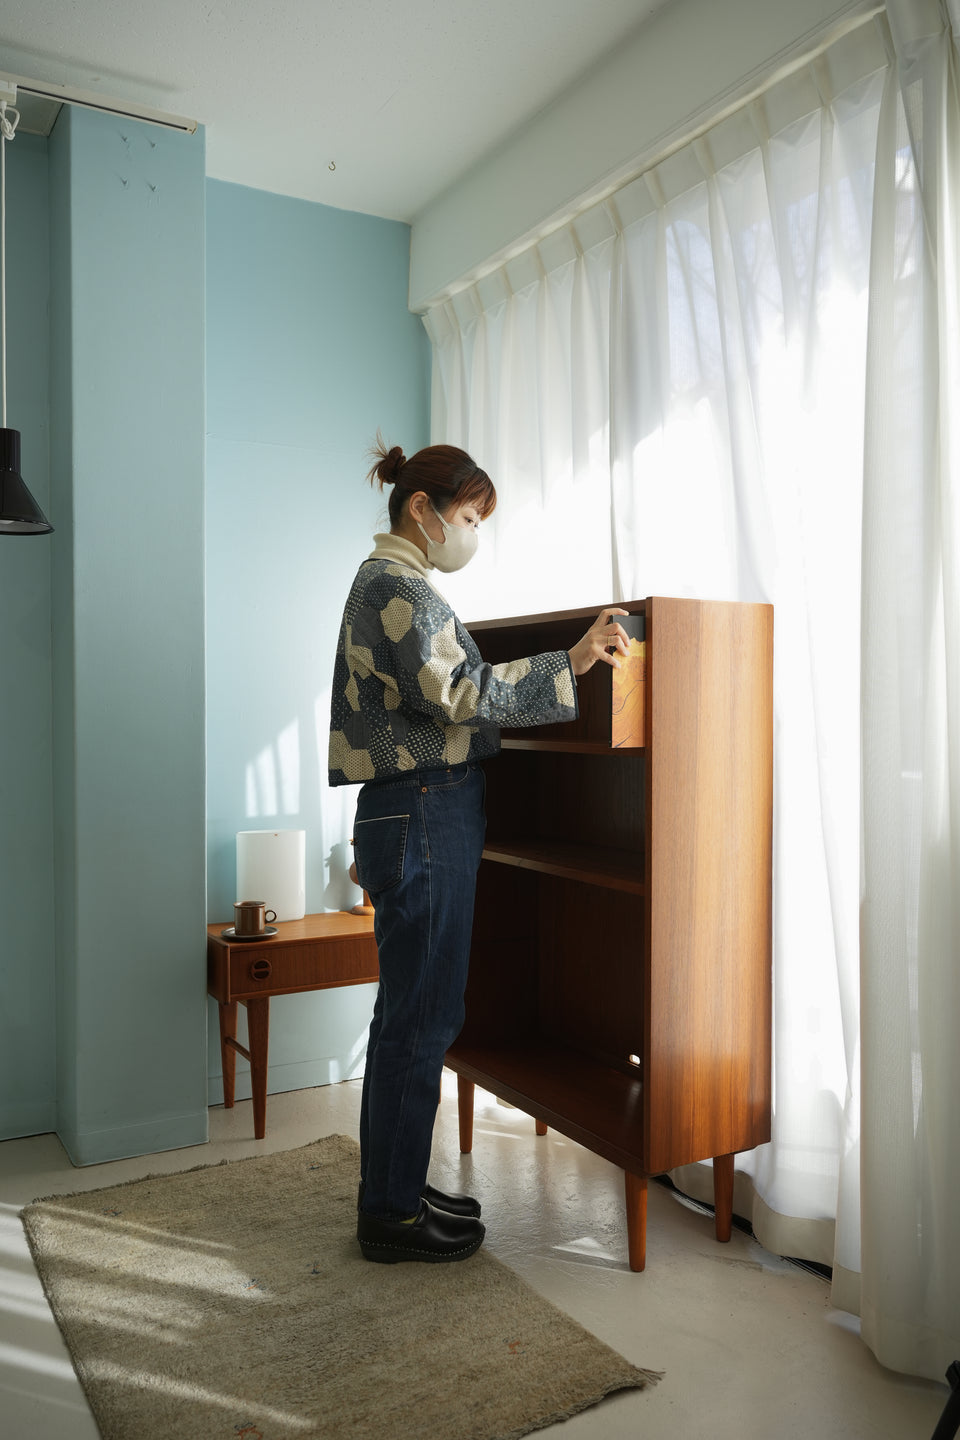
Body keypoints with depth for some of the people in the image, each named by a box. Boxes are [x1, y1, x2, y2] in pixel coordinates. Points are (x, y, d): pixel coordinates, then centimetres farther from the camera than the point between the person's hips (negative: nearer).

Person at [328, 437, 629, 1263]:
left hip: (412, 816, 11)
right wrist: (570, 662, -24)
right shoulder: (396, 586, -12)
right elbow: (458, 695, -22)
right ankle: (392, 1216, 14)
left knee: (412, 1015, 16)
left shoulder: (391, 583, 20)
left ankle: (396, 1191, 29)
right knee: (419, 1020, -1)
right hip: (421, 818, -11)